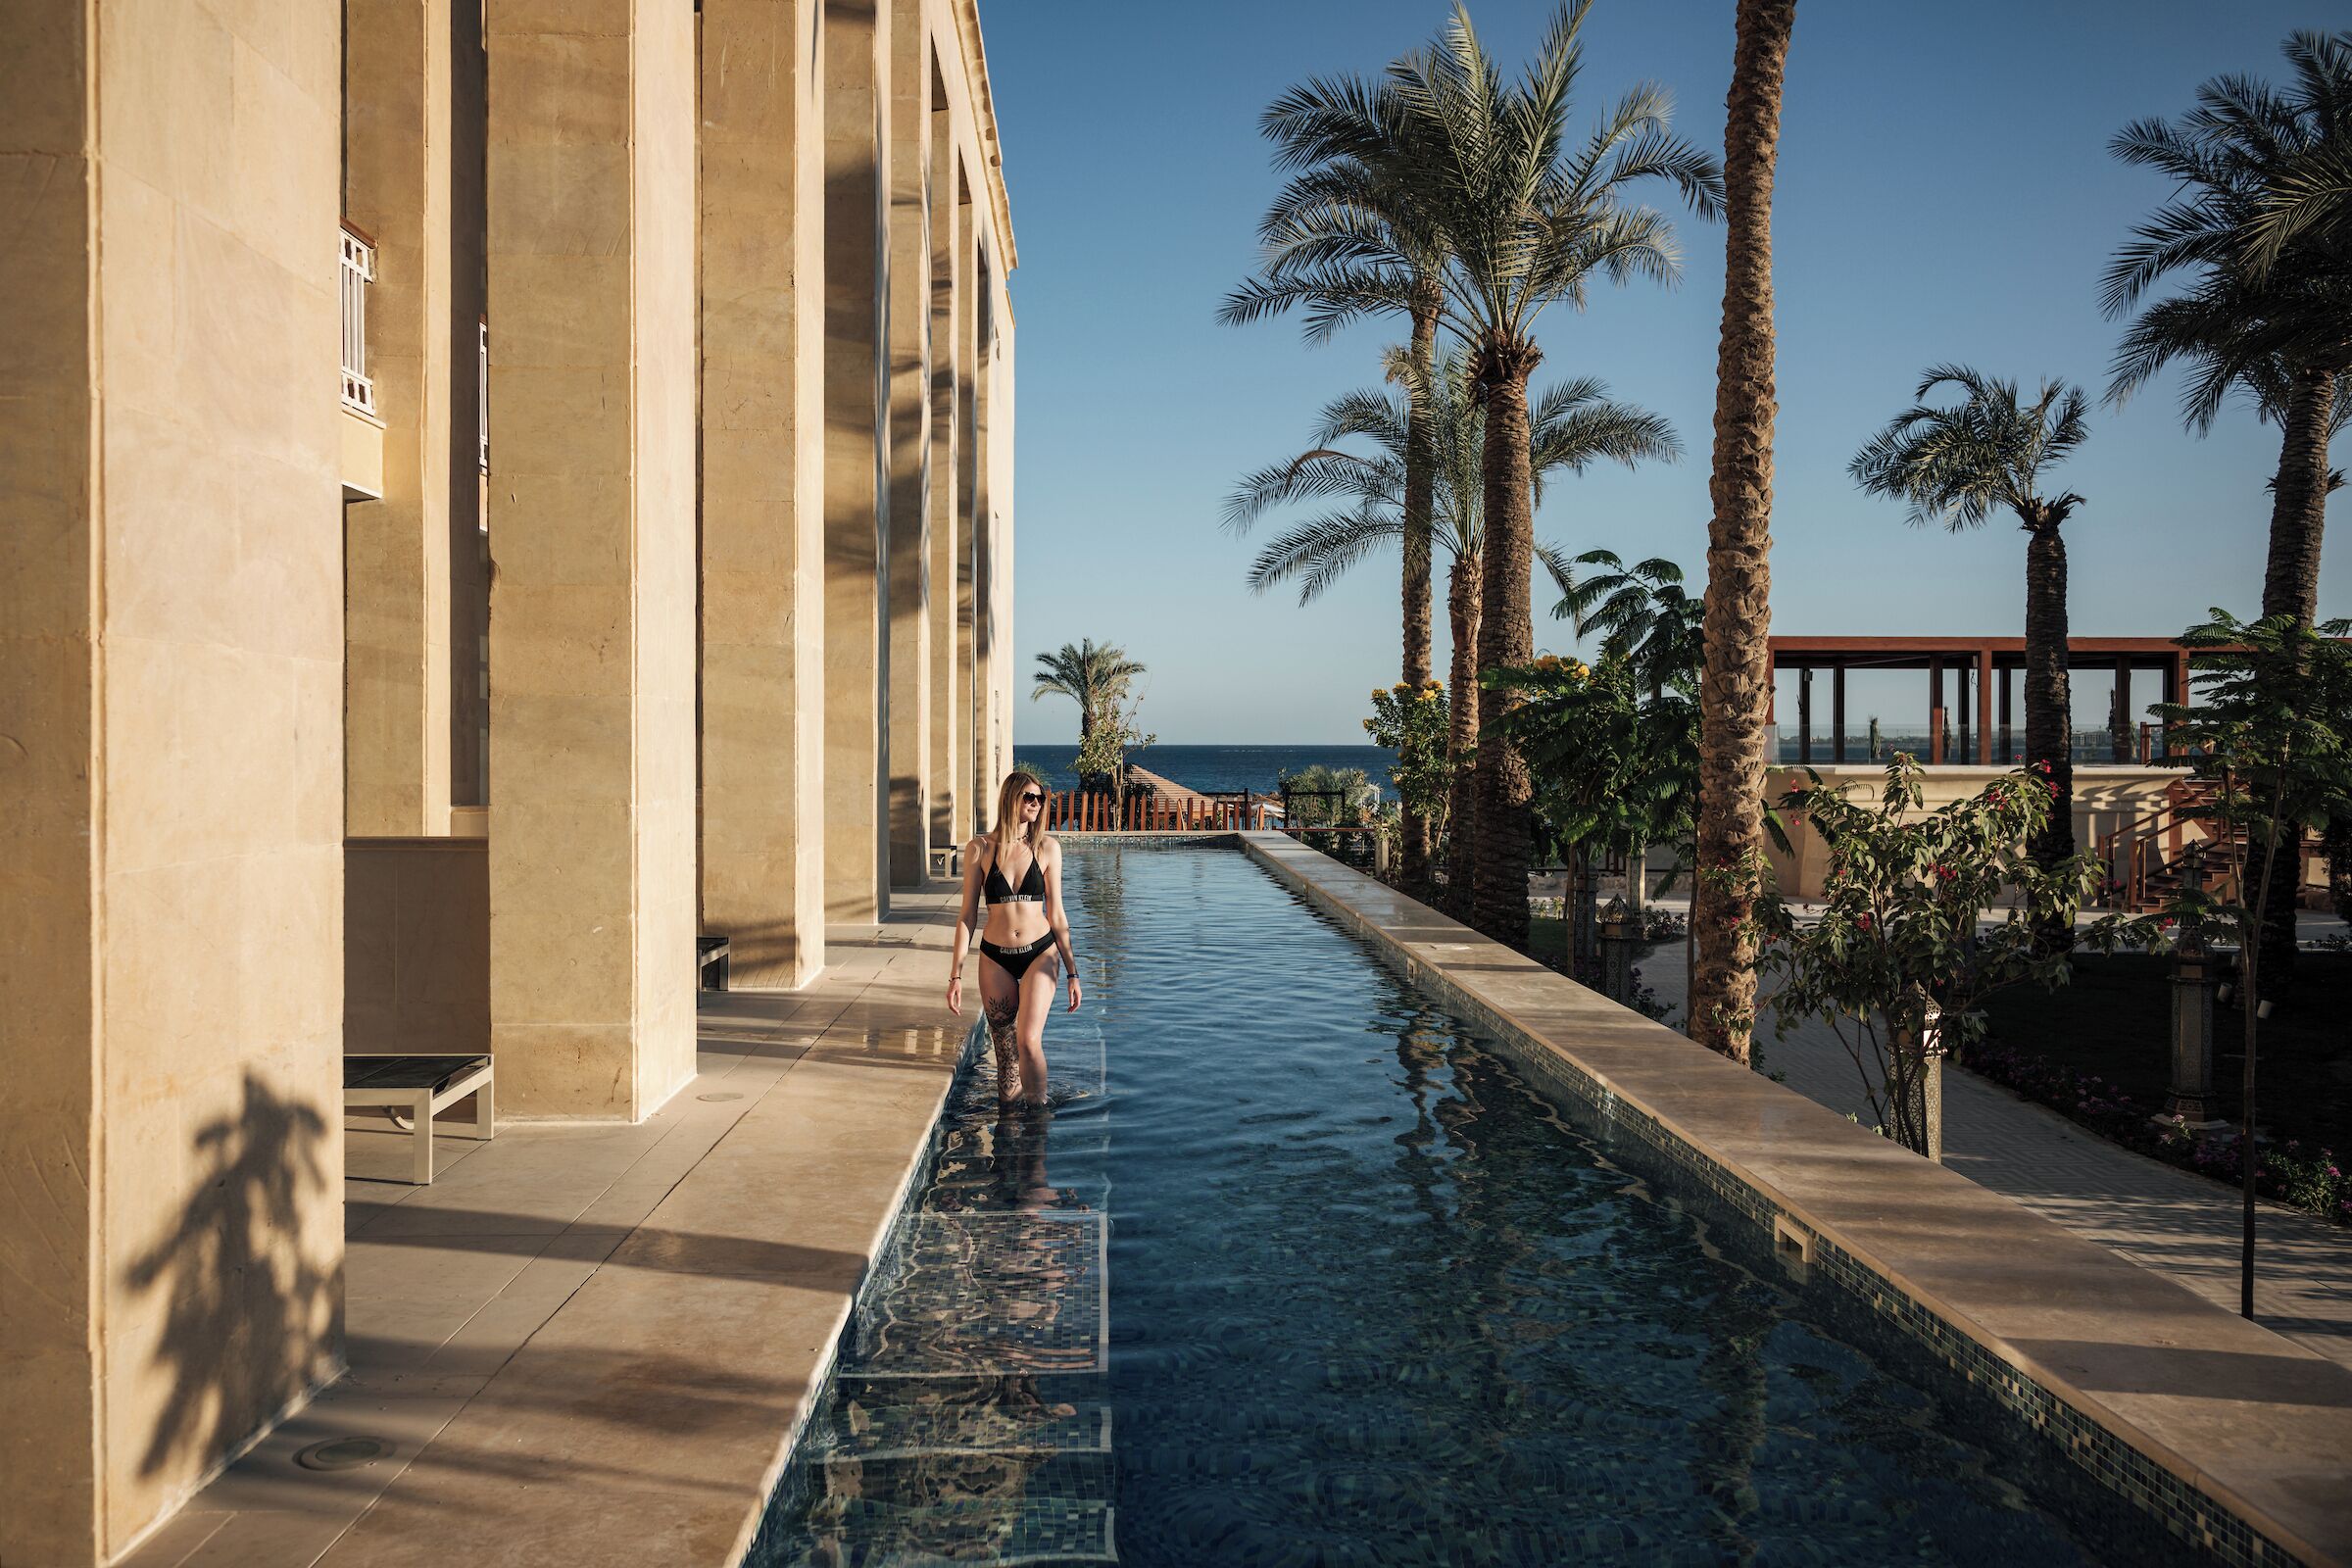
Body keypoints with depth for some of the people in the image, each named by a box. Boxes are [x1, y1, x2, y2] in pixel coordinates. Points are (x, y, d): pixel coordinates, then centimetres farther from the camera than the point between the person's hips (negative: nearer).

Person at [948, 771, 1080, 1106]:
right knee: (1005, 1055, 6)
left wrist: (1072, 973, 6)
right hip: (995, 958, 1)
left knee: (1028, 1041, -17)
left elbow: (1056, 915, 5)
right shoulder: (980, 848, -2)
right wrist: (956, 975, 0)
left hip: (1040, 955, -1)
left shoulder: (1047, 848, 0)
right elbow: (967, 914, 2)